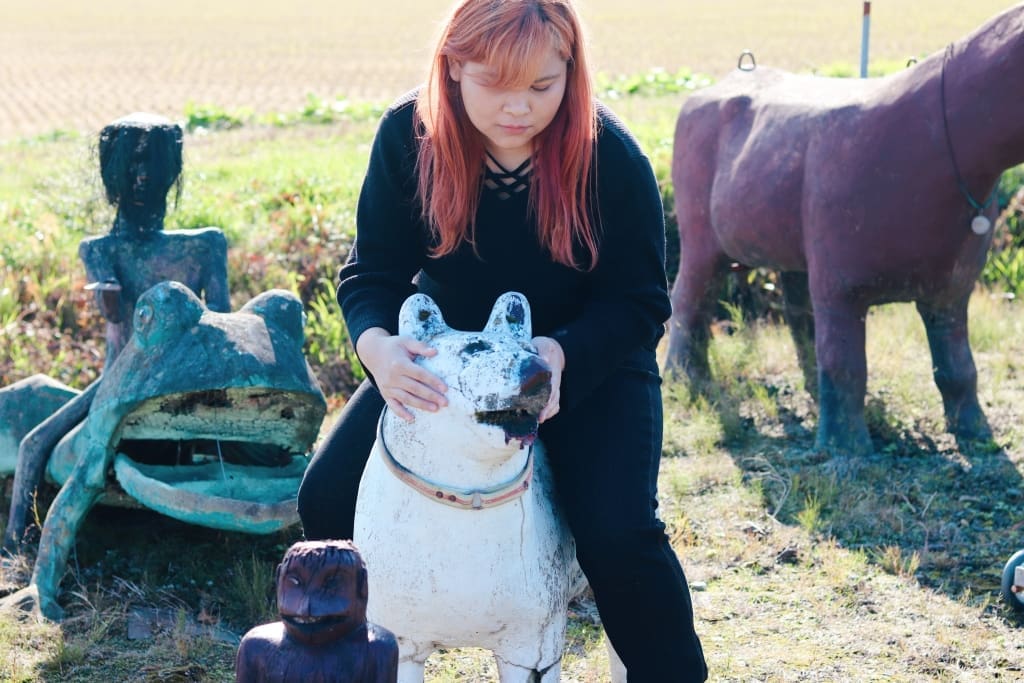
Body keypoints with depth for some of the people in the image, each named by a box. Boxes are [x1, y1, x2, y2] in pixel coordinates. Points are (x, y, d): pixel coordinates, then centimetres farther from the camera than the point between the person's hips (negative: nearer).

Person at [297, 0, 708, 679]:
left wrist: (560, 354, -37)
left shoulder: (609, 154, -24)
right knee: (328, 500, -8)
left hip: (589, 356, -3)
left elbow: (639, 303, -17)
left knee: (619, 533, -25)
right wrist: (379, 347, -38)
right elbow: (373, 272, -14)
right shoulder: (408, 137, -19)